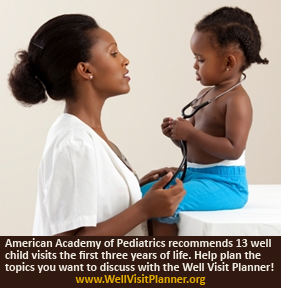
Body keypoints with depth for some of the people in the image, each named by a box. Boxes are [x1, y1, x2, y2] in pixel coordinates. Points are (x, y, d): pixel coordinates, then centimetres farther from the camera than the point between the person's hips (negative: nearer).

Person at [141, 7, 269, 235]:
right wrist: (177, 133, -1)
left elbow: (233, 149, -24)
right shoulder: (204, 95, 12)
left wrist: (190, 133, -24)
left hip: (223, 183, -10)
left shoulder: (237, 99, -16)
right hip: (194, 175, 10)